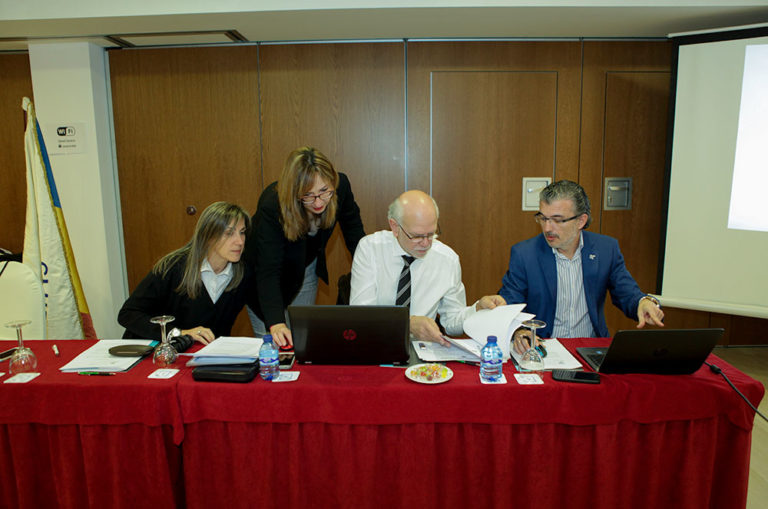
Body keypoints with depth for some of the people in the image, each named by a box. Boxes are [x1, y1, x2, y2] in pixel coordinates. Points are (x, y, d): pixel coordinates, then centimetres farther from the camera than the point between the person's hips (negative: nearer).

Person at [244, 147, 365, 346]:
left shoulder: (341, 186, -26)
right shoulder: (272, 205, -37)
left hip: (307, 269, 4)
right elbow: (268, 271, -40)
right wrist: (275, 323, -53)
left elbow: (354, 233, -7)